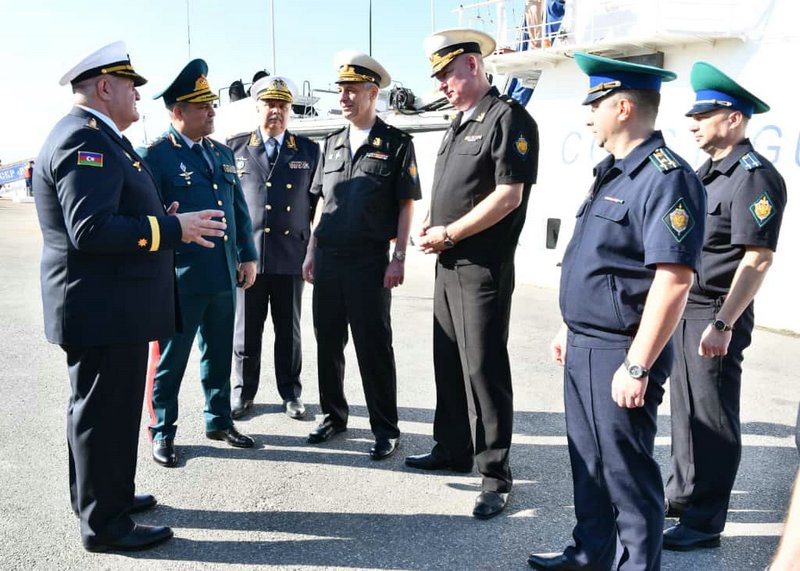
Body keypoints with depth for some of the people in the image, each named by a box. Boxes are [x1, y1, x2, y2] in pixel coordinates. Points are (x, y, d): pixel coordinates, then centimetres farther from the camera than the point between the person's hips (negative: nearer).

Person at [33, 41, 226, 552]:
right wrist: (174, 228, -23)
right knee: (104, 413, 1)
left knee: (111, 408, 21)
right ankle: (105, 524, 15)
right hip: (104, 311, -11)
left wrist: (160, 221, 13)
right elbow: (91, 230, -28)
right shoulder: (85, 141, -18)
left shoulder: (100, 139, 16)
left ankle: (106, 495, 38)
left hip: (113, 306, 11)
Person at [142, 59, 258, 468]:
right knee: (170, 358, 8)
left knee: (219, 355, 17)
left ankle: (219, 421, 33)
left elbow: (239, 209, 16)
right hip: (180, 280, -6)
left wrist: (247, 256, 12)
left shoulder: (222, 153, 12)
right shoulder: (157, 155, -8)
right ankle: (162, 432, 23)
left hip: (224, 277, 6)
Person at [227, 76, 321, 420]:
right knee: (246, 328, 8)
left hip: (291, 255, 0)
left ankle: (291, 392, 23)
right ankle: (244, 392, 22)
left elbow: (318, 201, 7)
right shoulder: (235, 147, 7)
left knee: (289, 329, 10)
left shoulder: (309, 150, 7)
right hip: (247, 253, 0)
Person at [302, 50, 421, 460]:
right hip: (327, 259, 5)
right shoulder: (332, 144, 14)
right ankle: (333, 415, 29)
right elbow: (323, 203, 17)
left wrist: (398, 257, -9)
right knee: (328, 342, 12)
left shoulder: (396, 143, -1)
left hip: (370, 261, -5)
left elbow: (406, 205, -2)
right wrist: (311, 251, 11)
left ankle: (385, 429, 13)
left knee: (374, 347, 0)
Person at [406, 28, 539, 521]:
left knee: (483, 369, -4)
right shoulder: (460, 123, 17)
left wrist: (447, 234, -14)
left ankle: (495, 476, 9)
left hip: (483, 268, -9)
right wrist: (432, 228, 4)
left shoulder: (508, 118, -10)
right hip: (449, 264, 9)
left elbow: (508, 196, -19)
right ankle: (452, 450, 31)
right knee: (449, 364, 16)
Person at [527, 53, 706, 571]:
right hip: (584, 348, 10)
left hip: (619, 354, -10)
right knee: (588, 462, 21)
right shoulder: (613, 173, 13)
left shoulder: (666, 177, -18)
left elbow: (674, 279, -24)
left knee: (627, 473, 5)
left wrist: (637, 366, -24)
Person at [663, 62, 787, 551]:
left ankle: (705, 522, 14)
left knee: (712, 418, 1)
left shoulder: (755, 176, -15)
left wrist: (723, 324, -24)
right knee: (685, 408, 19)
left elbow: (757, 259, -21)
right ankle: (682, 495, 35)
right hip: (684, 309, 9)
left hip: (716, 315, -9)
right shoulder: (708, 172, 14)